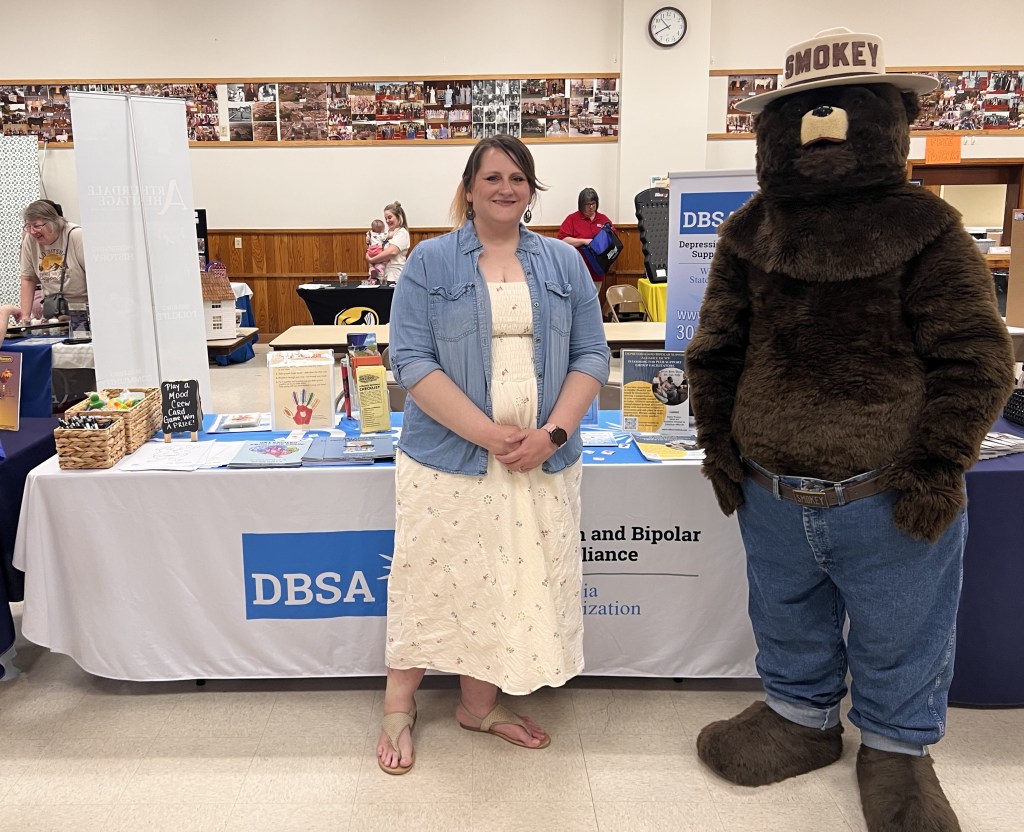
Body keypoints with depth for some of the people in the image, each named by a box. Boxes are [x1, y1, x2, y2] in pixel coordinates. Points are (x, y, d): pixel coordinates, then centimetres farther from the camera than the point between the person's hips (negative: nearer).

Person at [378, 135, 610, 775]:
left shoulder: (563, 263, 9)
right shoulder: (431, 262, 0)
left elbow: (591, 355, 5)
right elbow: (412, 360, -9)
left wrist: (551, 433, -11)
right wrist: (489, 434, -18)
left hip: (542, 463, 3)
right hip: (449, 460, -2)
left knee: (510, 582, 11)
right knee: (434, 579, 6)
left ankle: (479, 703, 31)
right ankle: (400, 705, 28)